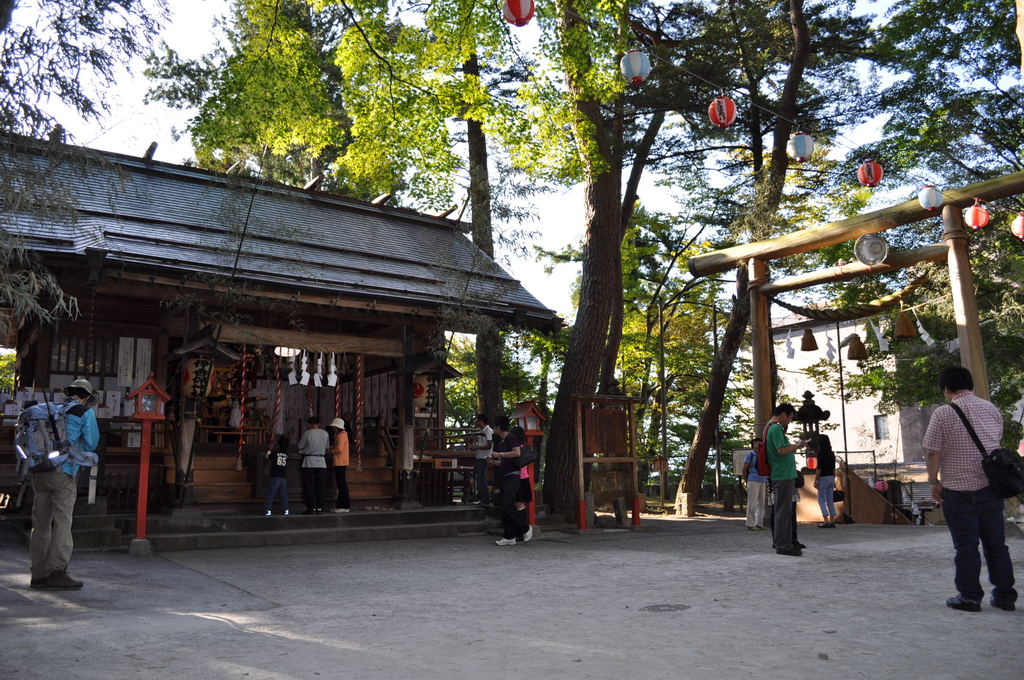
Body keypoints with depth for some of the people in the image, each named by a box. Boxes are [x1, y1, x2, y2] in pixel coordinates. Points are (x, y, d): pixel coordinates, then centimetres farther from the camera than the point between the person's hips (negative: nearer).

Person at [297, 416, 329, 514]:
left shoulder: (307, 433, -8)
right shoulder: (325, 434, 4)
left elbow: (300, 447, -1)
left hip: (309, 463, -4)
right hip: (322, 462, 4)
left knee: (309, 486, 2)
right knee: (320, 487, 9)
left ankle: (311, 508, 0)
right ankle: (319, 507, 10)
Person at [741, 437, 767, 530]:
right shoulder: (750, 454, 0)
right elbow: (744, 468, -3)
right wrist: (746, 481, -3)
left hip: (762, 481, 7)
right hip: (753, 480, -7)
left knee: (761, 503, 7)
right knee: (752, 503, -9)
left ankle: (759, 523, 14)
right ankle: (750, 525, -8)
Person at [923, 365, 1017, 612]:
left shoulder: (943, 413, -11)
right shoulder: (992, 409, 7)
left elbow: (933, 453, -12)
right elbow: (997, 442, 17)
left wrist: (933, 482, -1)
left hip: (959, 488, -5)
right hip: (991, 486, 5)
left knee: (966, 545, 3)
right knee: (996, 542, 13)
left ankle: (969, 597, 9)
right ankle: (1005, 596, 19)